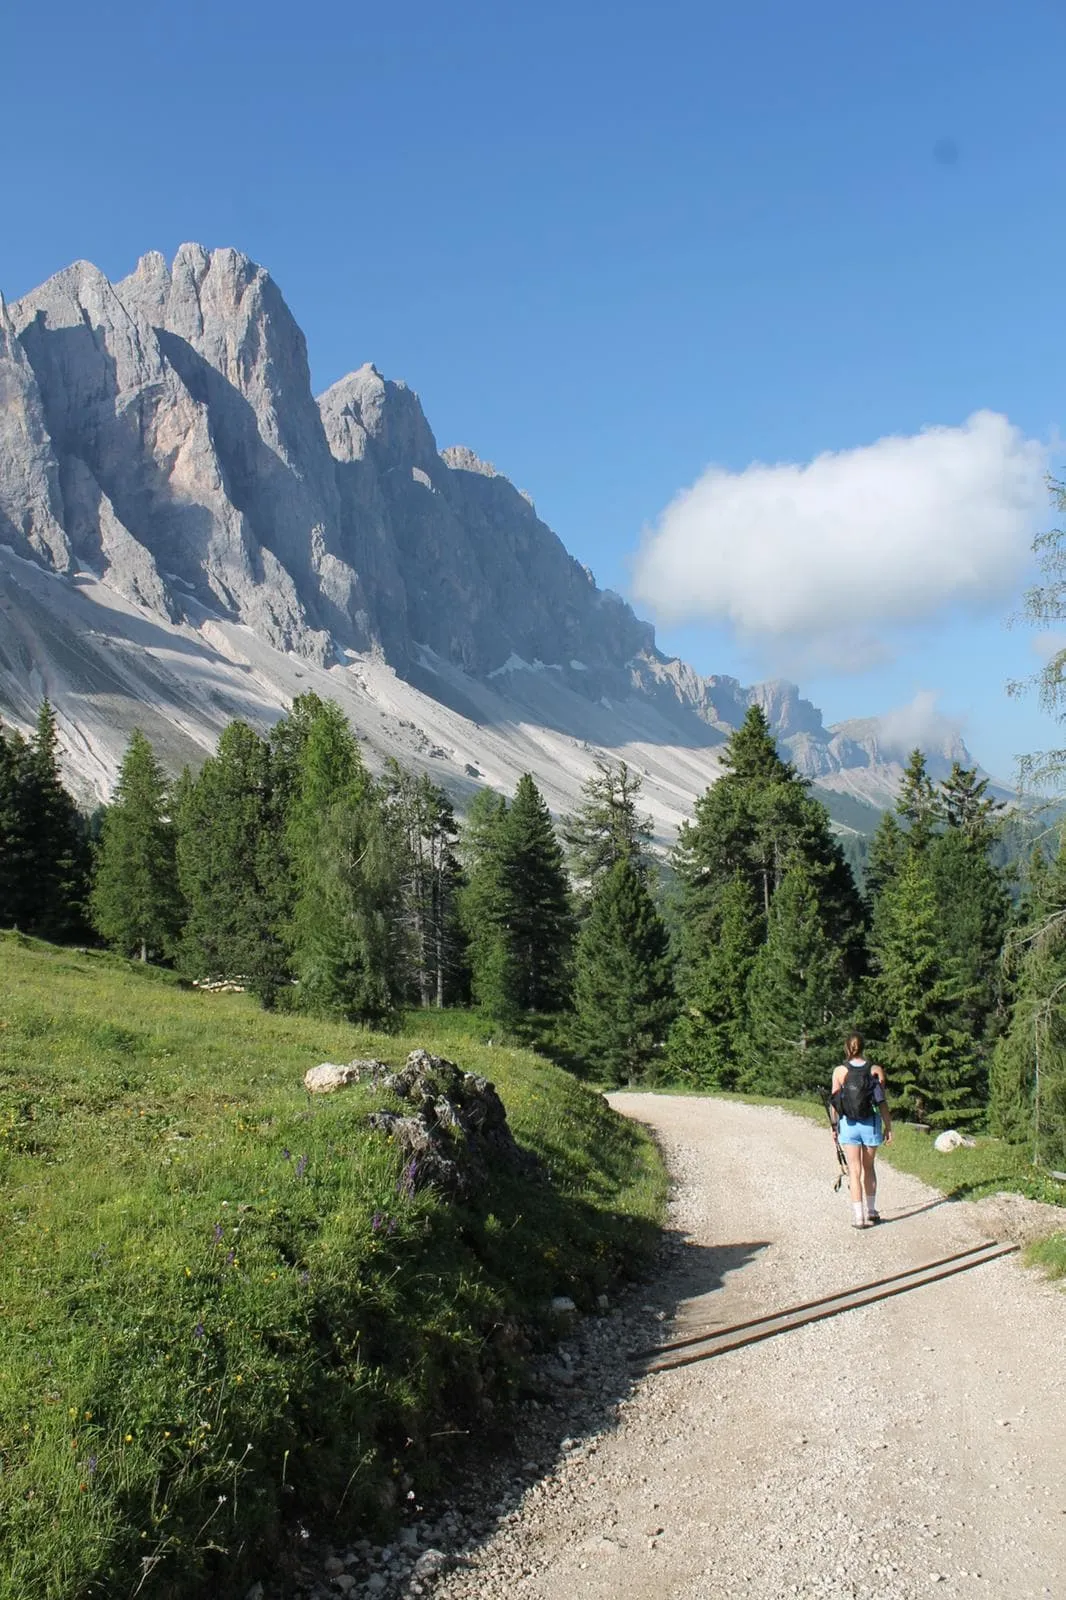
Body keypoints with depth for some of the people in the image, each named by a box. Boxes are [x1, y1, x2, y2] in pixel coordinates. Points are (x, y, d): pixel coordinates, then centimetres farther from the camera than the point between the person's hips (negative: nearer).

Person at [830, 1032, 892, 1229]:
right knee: (869, 1168, 18)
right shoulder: (876, 1070, -4)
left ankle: (858, 1216, 1)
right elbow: (882, 1101, -4)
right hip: (871, 1123, 1)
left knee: (854, 1170, 4)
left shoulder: (839, 1071, -5)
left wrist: (834, 1126, 10)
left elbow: (835, 1102, 0)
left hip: (848, 1124, -1)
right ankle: (871, 1211, 28)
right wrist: (888, 1126, 5)